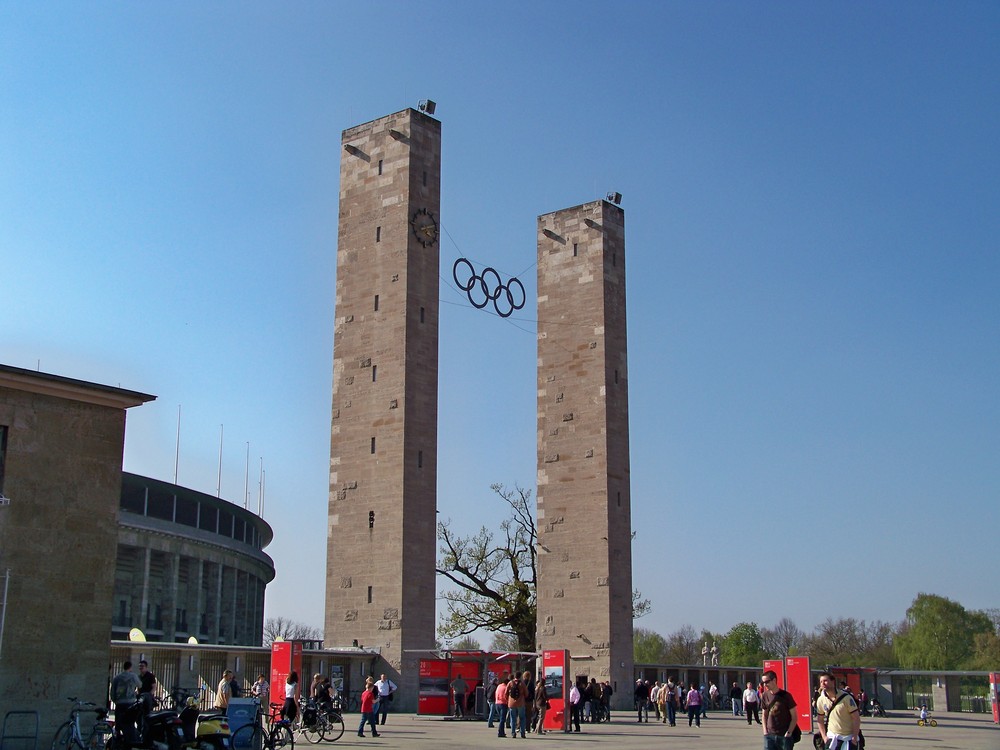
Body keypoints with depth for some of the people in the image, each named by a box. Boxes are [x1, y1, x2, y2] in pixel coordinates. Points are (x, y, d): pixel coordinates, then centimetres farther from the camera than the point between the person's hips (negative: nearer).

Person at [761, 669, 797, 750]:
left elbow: (794, 717, -2)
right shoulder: (765, 696, 4)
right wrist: (765, 730, 3)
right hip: (769, 735, 3)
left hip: (784, 735, -3)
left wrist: (788, 732, -10)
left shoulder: (785, 695, -6)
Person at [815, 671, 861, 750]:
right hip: (832, 737, 3)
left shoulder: (846, 698, -15)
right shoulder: (820, 700, -3)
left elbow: (856, 718, -12)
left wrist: (855, 737, -15)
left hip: (849, 738, -3)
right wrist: (824, 736, 3)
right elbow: (820, 720, 10)